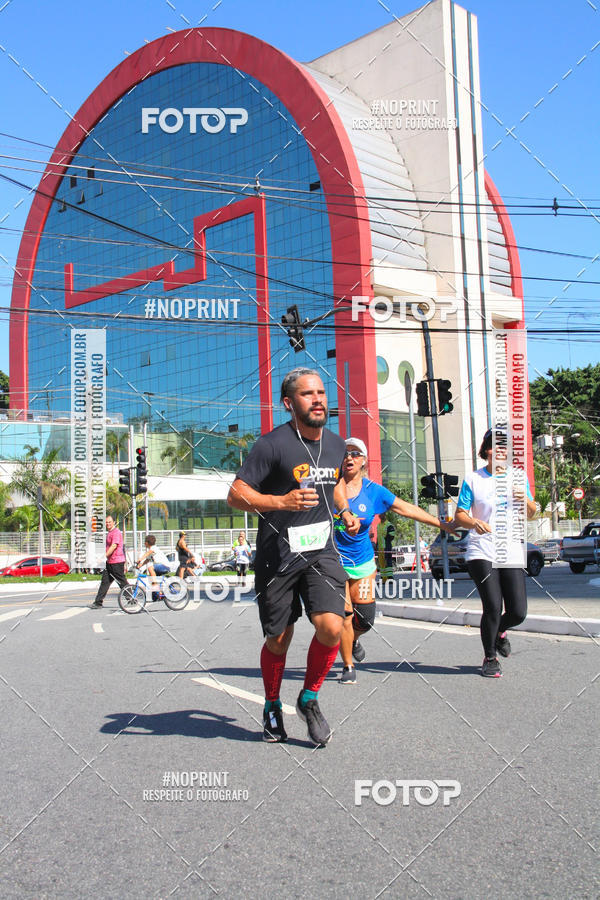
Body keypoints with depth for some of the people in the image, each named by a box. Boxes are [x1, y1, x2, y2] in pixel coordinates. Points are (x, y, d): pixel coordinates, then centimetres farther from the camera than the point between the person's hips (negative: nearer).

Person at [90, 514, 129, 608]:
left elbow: (114, 546, -23)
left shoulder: (116, 532, -13)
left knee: (122, 582, -2)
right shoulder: (109, 533, 19)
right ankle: (98, 602, 5)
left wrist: (105, 556, -26)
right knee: (105, 581, 5)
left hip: (117, 562, -10)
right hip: (110, 562, 10)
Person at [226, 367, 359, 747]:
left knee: (332, 627, -15)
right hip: (277, 555, -4)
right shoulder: (273, 443, -12)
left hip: (321, 551, 4)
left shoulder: (336, 443, 8)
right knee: (279, 640, 7)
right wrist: (282, 501, -27)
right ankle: (272, 707, 35)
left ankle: (310, 699, 12)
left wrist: (345, 511, 11)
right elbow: (236, 494, -14)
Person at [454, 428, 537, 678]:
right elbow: (459, 516, -1)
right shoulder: (473, 480, 2)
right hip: (482, 552, -3)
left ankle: (500, 632, 33)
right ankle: (490, 658, 13)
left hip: (512, 553, 3)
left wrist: (526, 501, -9)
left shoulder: (518, 477, 11)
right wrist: (474, 522, -23)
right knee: (493, 608, -11)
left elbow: (531, 515, 14)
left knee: (518, 612, -3)